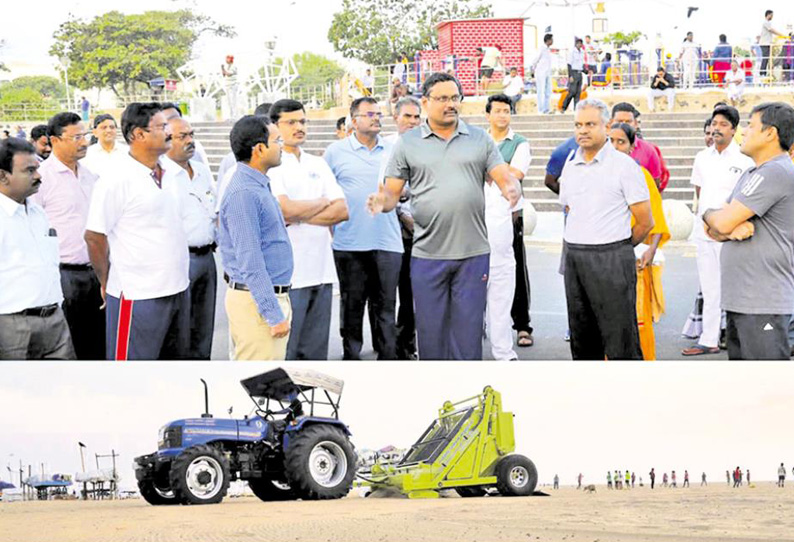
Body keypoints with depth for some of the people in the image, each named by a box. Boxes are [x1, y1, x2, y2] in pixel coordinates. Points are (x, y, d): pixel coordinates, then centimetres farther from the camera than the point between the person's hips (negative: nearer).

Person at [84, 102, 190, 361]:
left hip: (177, 289, 8)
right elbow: (94, 236, -11)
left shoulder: (170, 174, 10)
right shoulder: (117, 180, -13)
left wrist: (180, 277, 17)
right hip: (138, 297, -8)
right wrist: (107, 284, -1)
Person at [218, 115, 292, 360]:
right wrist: (274, 314, -22)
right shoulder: (244, 193, -19)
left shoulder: (258, 185, 13)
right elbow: (249, 261, -22)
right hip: (256, 300, -10)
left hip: (272, 294, 10)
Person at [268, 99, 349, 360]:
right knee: (284, 351, -3)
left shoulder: (318, 164, 16)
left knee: (315, 348, 10)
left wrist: (299, 216, -7)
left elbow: (342, 210, 7)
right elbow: (285, 209, -17)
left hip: (322, 269, 6)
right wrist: (323, 203, 1)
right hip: (287, 274, -6)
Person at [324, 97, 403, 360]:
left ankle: (387, 356, 11)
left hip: (387, 241, 2)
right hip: (349, 243, -2)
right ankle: (351, 354, 15)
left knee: (385, 304, 5)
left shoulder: (393, 150, 10)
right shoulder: (336, 151, 4)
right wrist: (331, 226, 0)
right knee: (352, 303, 6)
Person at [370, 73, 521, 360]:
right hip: (427, 255, 0)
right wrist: (382, 202, -18)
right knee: (430, 333, 6)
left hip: (473, 253, 1)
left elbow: (506, 178, 3)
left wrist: (511, 189, -20)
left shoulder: (479, 139, 9)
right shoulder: (408, 143, 6)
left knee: (468, 331, 5)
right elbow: (392, 192, 5)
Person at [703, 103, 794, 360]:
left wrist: (708, 213, 5)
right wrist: (734, 229, -8)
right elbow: (714, 230, 15)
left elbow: (722, 223, -18)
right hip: (740, 299, 10)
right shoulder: (751, 174, 20)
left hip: (763, 303, -10)